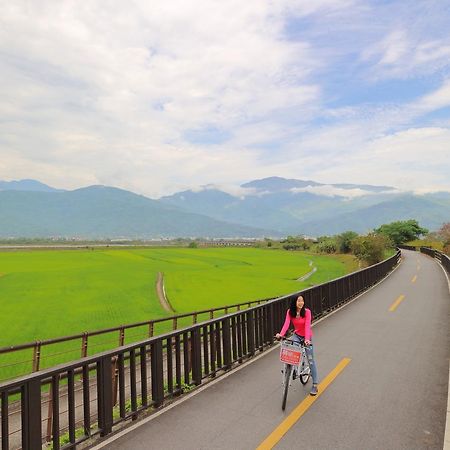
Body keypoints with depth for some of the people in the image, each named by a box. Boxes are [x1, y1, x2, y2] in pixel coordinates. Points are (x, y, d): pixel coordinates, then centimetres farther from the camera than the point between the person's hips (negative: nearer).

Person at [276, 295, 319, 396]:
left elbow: (307, 326, -30)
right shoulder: (290, 312, -14)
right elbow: (286, 323, -25)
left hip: (307, 336, -2)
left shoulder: (307, 311, -22)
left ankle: (315, 385, 14)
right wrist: (281, 334, -41)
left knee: (310, 360, 2)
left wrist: (307, 339, -43)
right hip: (297, 335, 2)